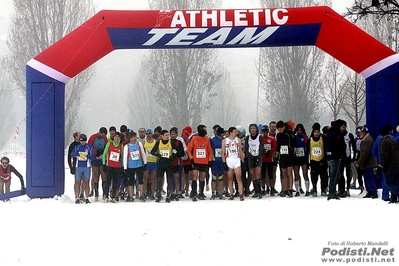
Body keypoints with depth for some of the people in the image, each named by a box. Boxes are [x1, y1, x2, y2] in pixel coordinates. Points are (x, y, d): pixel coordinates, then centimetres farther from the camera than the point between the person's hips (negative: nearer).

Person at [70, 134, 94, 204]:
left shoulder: (89, 147, 3)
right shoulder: (77, 147, 8)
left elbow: (92, 157, -4)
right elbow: (72, 154, -7)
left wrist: (86, 155, -22)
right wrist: (78, 154, -26)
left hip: (87, 167, -1)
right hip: (78, 167, 1)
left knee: (86, 182, 1)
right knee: (77, 182, 0)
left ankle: (87, 198, 5)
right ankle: (77, 198, 4)